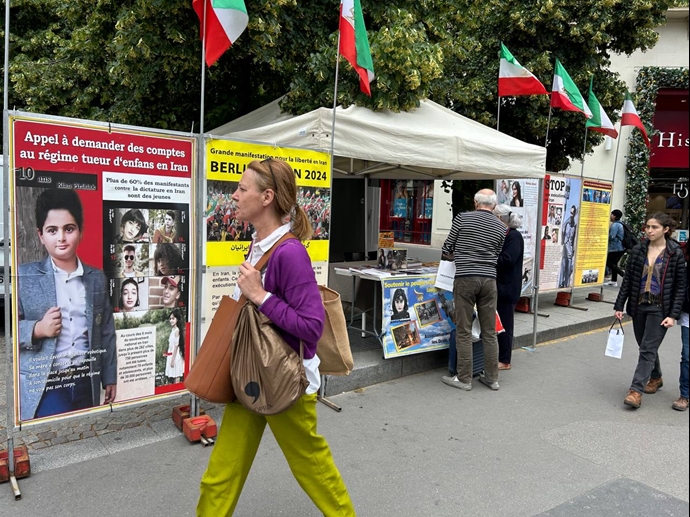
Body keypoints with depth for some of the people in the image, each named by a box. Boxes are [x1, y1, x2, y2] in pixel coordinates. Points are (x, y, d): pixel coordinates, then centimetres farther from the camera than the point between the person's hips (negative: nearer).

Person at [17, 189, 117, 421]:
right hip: (44, 386, -3)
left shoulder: (97, 278, 6)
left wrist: (110, 378, 10)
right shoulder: (24, 276, -3)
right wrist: (37, 330, -20)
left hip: (86, 383, 3)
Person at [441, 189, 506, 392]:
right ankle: (492, 377, 18)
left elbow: (447, 250, 5)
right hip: (489, 279, 4)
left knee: (464, 331, 2)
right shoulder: (501, 227, 10)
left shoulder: (462, 218, 0)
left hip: (465, 278, -3)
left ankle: (464, 379, 8)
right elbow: (497, 256, 14)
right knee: (489, 331, 10)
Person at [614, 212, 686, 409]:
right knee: (645, 346, 16)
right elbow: (627, 280, 5)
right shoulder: (638, 250, 2)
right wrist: (619, 306, 2)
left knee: (648, 348, -7)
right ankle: (655, 378, 39)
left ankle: (636, 390, -5)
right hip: (638, 306, 4)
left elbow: (680, 286, -6)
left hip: (660, 309, -4)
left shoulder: (675, 253, -7)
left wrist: (673, 314, -12)